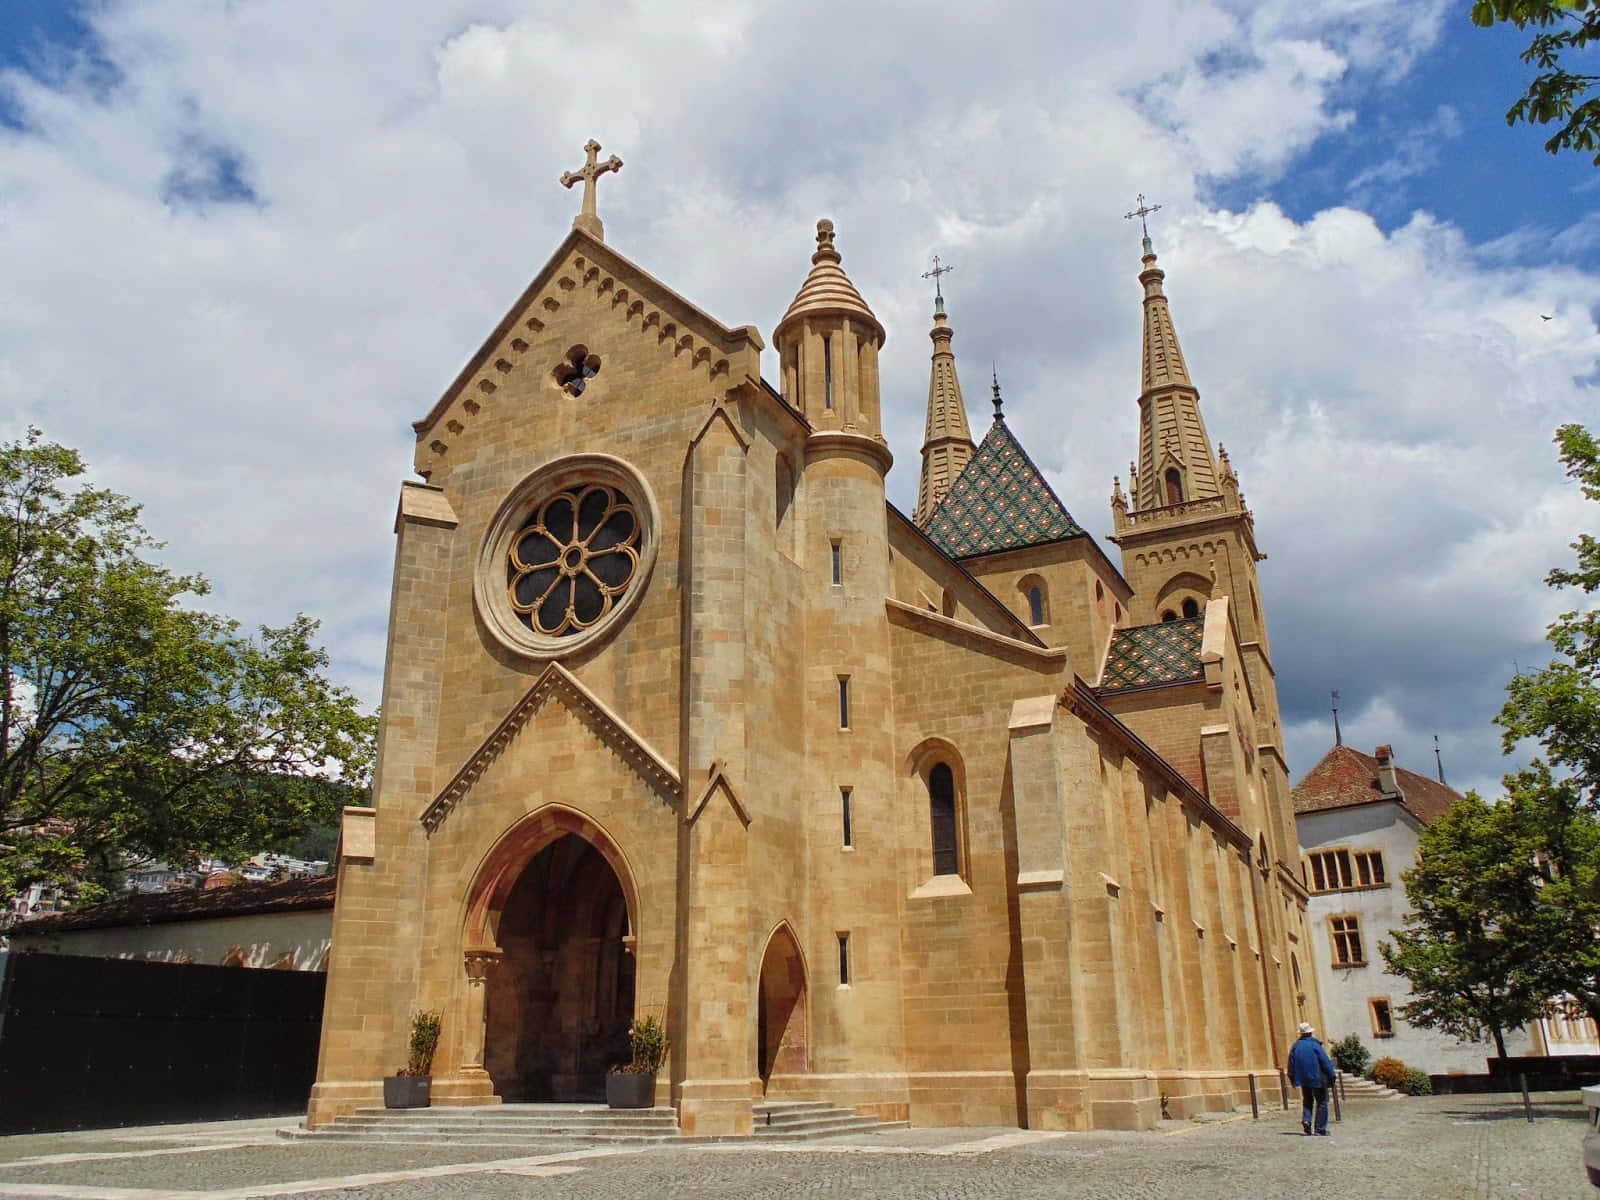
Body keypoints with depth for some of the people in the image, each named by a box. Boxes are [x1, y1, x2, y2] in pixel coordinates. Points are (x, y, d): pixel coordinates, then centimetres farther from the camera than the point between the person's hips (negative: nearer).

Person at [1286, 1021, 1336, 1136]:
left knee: (1307, 1101, 18)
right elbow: (1326, 1062, -13)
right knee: (1322, 1103, 5)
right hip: (1317, 1079, -5)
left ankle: (1306, 1120, -6)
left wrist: (1292, 1079, 17)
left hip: (1303, 1080, 5)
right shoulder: (1314, 1045, -12)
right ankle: (1320, 1129, 3)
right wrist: (1331, 1077, -5)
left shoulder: (1296, 1046, 5)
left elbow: (1291, 1064, 8)